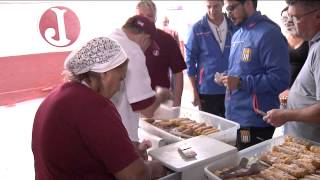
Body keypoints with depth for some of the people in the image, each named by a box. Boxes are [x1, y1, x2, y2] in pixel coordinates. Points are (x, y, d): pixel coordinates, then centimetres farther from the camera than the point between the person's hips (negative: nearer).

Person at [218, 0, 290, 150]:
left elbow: (280, 79, -21)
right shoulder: (237, 35, 13)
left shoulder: (268, 33, -15)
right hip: (233, 117, 8)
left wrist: (241, 83, -22)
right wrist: (228, 78, 5)